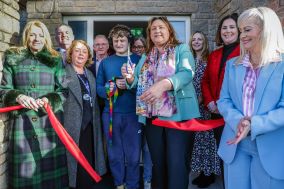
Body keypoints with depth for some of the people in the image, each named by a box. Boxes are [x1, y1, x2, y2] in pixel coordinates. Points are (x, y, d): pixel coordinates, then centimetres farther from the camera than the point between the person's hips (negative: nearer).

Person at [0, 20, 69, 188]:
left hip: (50, 120, 0)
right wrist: (18, 96, -14)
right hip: (23, 120, 0)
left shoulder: (55, 60, 8)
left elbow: (64, 90, 5)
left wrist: (49, 99, -13)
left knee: (51, 165, 2)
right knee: (25, 166, 4)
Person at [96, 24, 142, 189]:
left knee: (133, 154, 4)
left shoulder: (138, 60, 3)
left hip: (133, 113, -2)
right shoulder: (105, 62, 10)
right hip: (111, 113, 2)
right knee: (115, 153, 12)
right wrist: (113, 87, -13)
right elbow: (98, 87, 6)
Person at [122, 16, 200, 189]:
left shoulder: (182, 50, 2)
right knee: (158, 162, 16)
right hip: (152, 116, 5)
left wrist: (164, 84, -33)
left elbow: (187, 73, -16)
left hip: (178, 115, -5)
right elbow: (138, 83, 15)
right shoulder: (145, 57, 18)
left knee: (177, 164, -6)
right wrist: (130, 78, -9)